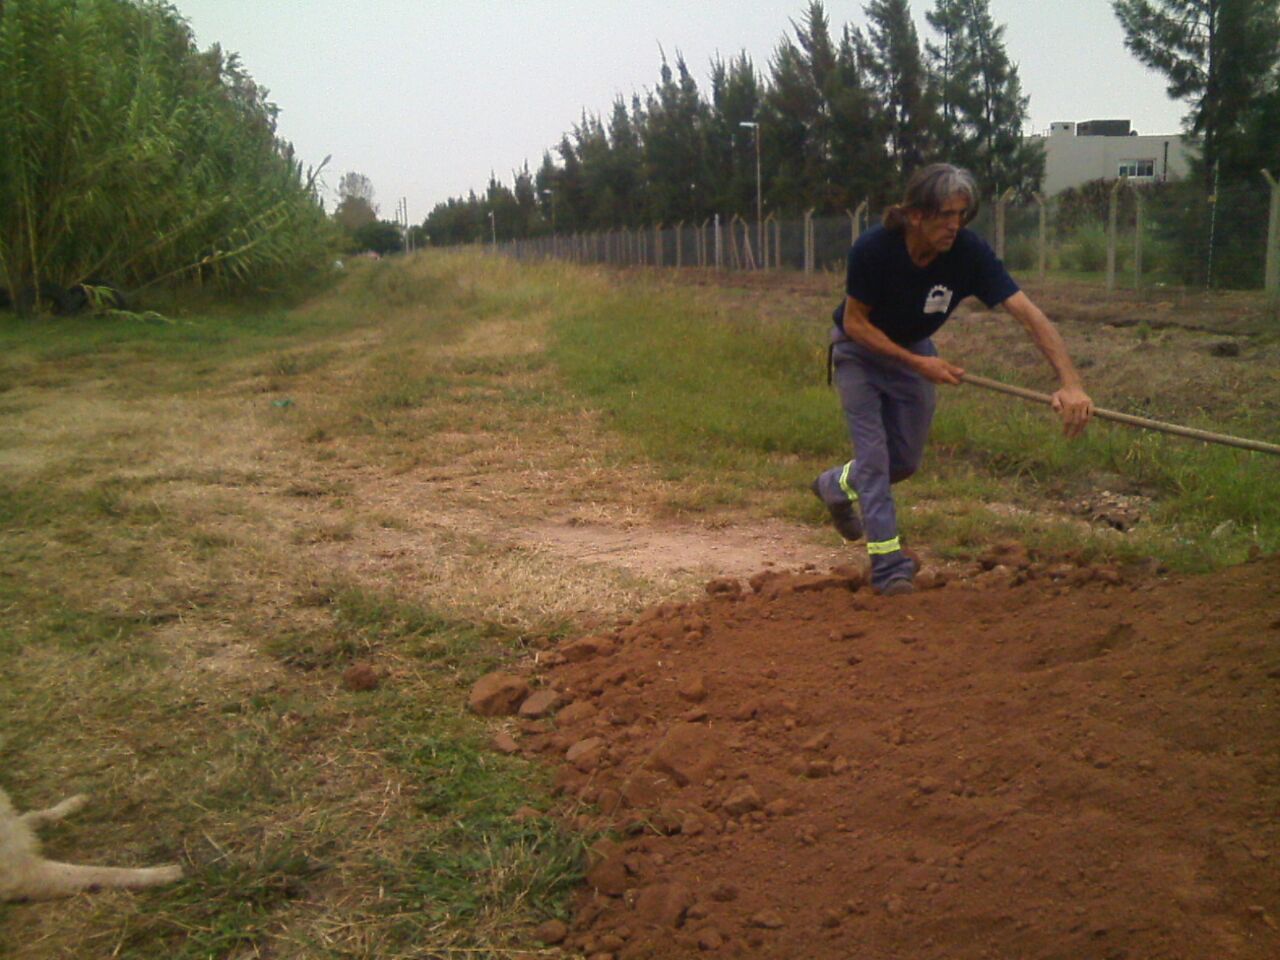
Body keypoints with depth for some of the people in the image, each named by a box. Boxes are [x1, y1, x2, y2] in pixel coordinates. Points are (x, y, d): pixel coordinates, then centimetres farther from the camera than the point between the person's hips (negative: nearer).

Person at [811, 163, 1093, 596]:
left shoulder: (970, 252, -28)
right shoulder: (873, 249, -33)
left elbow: (1030, 315, -32)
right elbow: (854, 322, -21)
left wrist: (1070, 383, -43)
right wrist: (917, 363, -28)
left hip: (915, 351, 4)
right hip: (859, 349, -4)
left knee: (906, 460, 10)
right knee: (874, 453, -12)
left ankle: (838, 485, 39)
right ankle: (890, 568, -5)